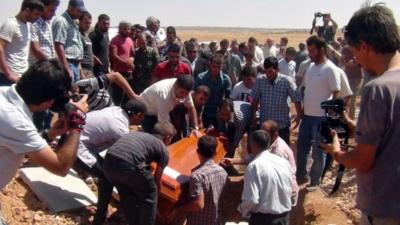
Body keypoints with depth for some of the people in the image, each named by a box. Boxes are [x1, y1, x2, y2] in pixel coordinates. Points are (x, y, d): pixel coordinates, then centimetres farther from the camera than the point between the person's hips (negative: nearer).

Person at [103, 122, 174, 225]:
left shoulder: (139, 134, 35)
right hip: (129, 165, -6)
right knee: (149, 195, 21)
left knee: (126, 195, 30)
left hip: (109, 161, 6)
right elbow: (157, 180, 27)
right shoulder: (163, 149, 19)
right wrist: (156, 196, 45)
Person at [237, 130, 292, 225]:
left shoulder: (254, 166, -18)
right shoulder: (284, 162, 0)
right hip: (284, 217, 6)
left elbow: (251, 200, -21)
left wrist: (242, 210, -2)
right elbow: (289, 191, 10)